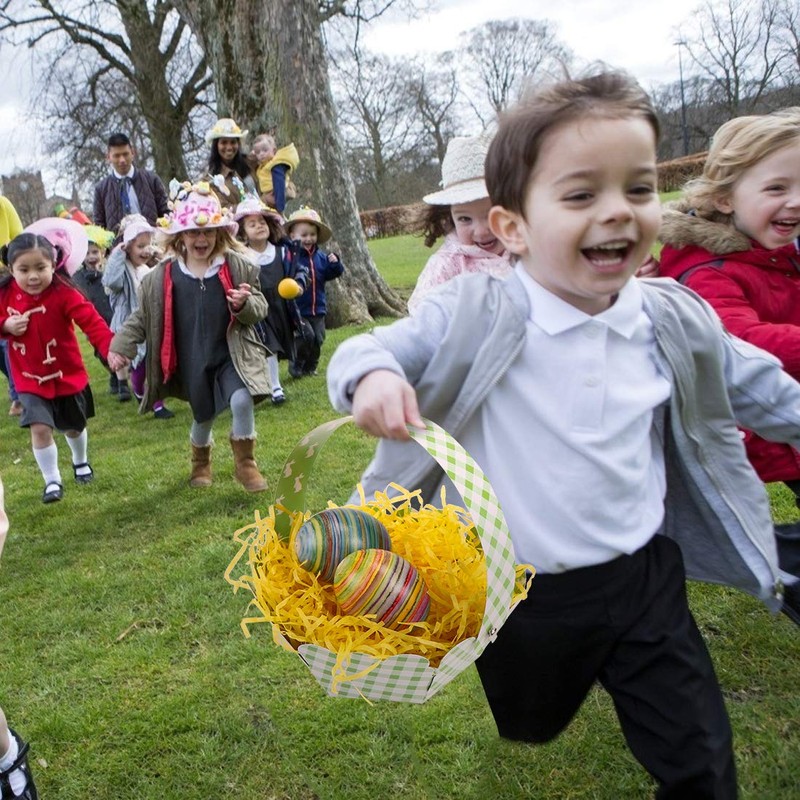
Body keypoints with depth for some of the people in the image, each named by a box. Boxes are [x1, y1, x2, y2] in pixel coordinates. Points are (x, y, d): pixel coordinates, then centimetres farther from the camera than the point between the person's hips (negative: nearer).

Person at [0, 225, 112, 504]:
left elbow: (92, 321, -32)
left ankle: (81, 462, 50)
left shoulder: (63, 293, -22)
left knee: (73, 427, 19)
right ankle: (52, 480, 9)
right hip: (30, 379, 1)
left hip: (68, 375, -1)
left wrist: (110, 348, -48)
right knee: (40, 428, -11)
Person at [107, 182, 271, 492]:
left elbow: (260, 309, -4)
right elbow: (143, 316, 5)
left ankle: (245, 463, 1)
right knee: (203, 416, 14)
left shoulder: (237, 267, -6)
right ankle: (200, 463, 46)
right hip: (192, 363, 1)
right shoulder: (162, 277, -5)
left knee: (242, 401, -23)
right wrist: (121, 346, -3)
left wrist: (245, 304, -26)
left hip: (231, 356, -1)